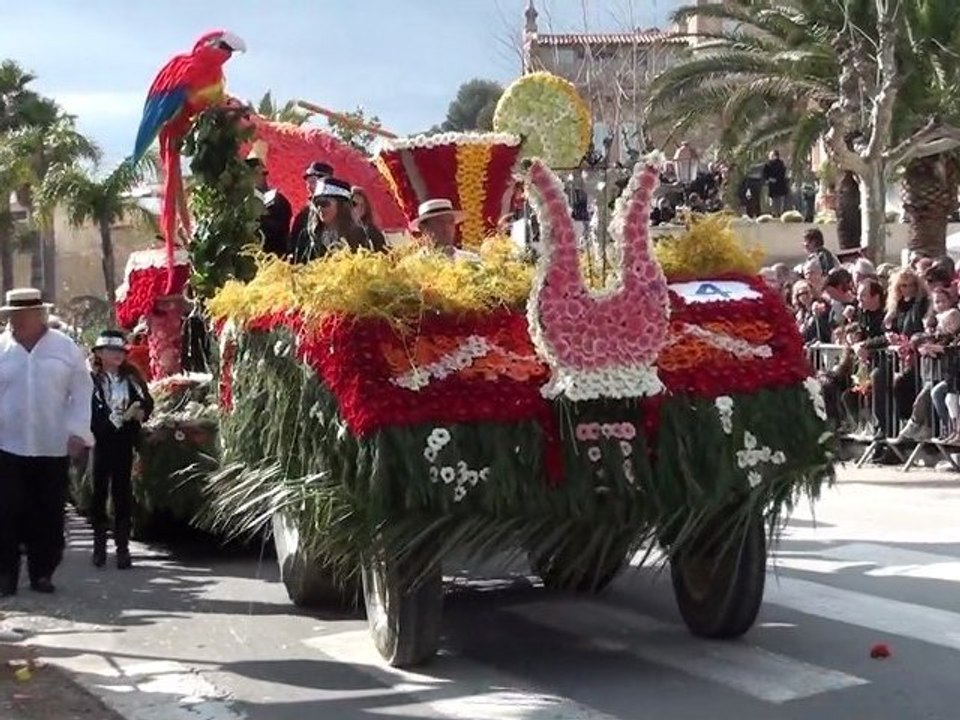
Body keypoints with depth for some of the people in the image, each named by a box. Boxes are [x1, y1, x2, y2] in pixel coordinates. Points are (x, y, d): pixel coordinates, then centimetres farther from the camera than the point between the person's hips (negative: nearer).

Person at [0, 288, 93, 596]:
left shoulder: (66, 348, 3)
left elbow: (81, 392, 3)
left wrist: (78, 432, -6)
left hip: (53, 447, 0)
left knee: (48, 514, 5)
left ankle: (42, 572, 15)